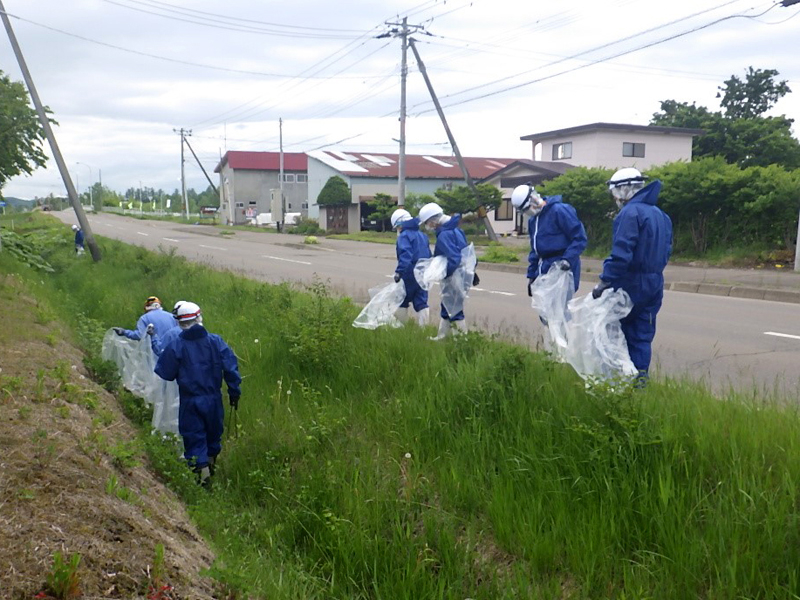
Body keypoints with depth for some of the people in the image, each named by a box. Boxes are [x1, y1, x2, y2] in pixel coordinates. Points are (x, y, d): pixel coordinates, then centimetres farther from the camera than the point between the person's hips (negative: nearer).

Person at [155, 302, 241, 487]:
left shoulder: (175, 346, -11)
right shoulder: (215, 341, -7)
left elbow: (165, 374, -4)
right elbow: (231, 367, -6)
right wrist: (234, 392, 3)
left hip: (190, 402, -3)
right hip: (213, 399, 3)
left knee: (194, 437, 7)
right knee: (213, 433, 22)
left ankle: (202, 471, 0)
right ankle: (211, 463, 39)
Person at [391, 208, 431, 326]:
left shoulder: (404, 236, -9)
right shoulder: (422, 235, 15)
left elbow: (405, 255, -23)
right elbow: (429, 256, 18)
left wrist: (399, 272, -26)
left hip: (410, 274, -7)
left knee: (402, 302, 8)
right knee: (421, 302, 7)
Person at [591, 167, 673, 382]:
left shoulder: (630, 213, -14)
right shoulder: (660, 215, 14)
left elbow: (621, 253, -23)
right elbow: (666, 250, 16)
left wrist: (605, 280, -21)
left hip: (631, 284, -8)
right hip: (654, 285, 8)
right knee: (642, 336, 10)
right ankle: (639, 379, 12)